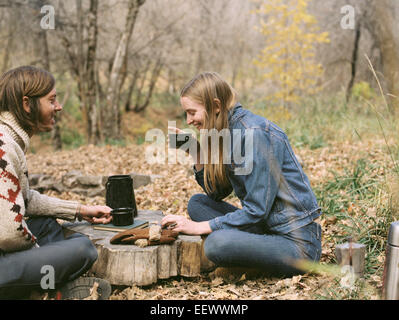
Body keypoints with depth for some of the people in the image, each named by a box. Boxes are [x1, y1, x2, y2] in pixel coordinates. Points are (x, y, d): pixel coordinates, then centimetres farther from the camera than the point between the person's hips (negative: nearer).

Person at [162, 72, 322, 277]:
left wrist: (199, 227, -17)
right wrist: (196, 154, 2)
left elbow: (257, 210, -21)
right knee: (197, 203, 9)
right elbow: (217, 193, 14)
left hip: (297, 242, -9)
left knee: (217, 243, -30)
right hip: (266, 227, 9)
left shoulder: (255, 133, -20)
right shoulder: (227, 131, 8)